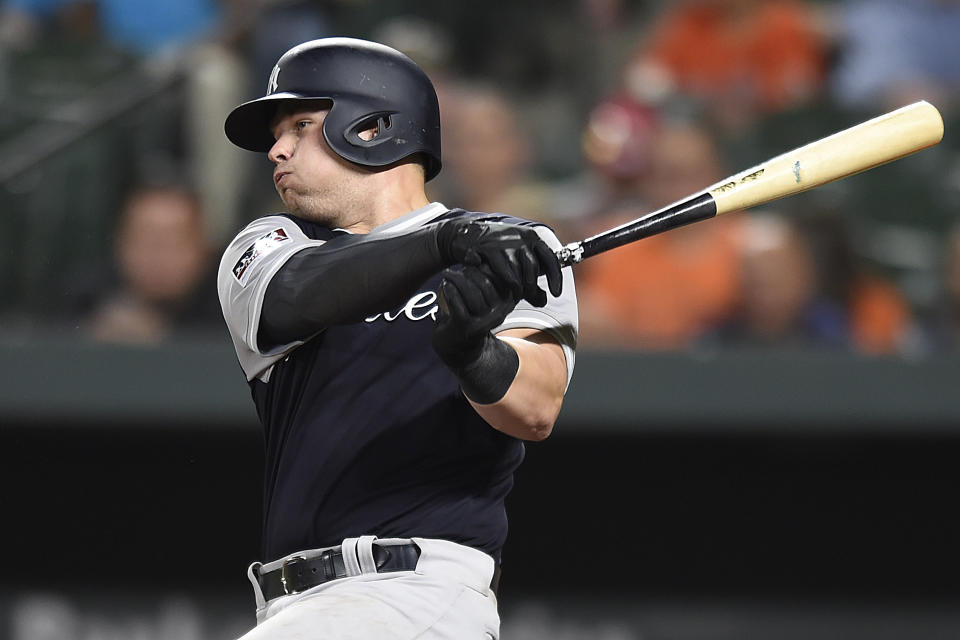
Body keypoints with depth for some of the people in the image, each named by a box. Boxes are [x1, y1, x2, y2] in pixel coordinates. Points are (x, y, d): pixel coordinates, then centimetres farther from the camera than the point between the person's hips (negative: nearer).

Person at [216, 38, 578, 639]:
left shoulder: (516, 249, 6)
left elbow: (536, 411, -10)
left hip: (419, 589, -5)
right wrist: (446, 243, -28)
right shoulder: (266, 247, 16)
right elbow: (294, 297, -10)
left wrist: (473, 356, -33)